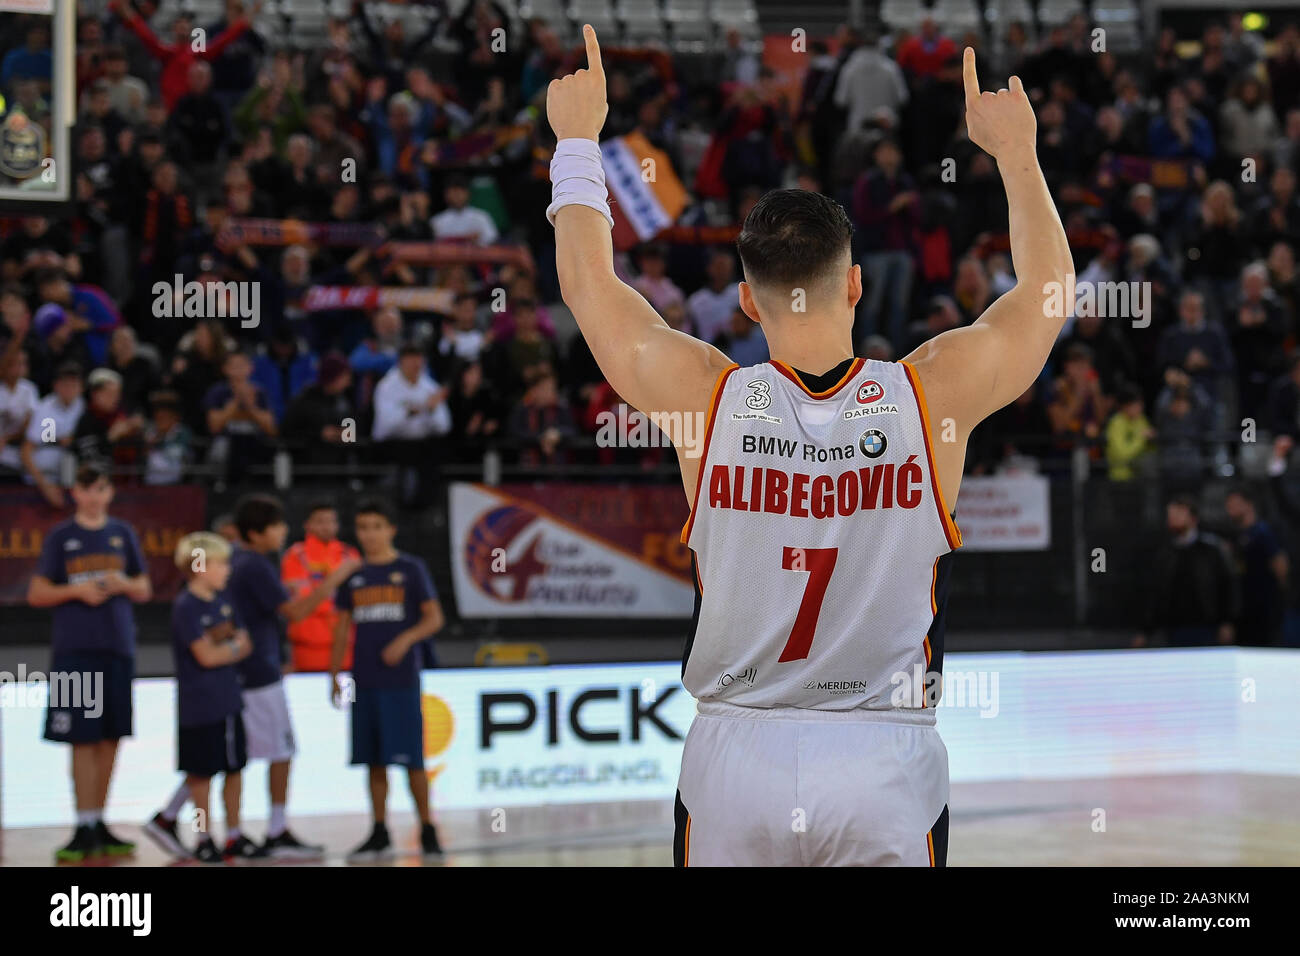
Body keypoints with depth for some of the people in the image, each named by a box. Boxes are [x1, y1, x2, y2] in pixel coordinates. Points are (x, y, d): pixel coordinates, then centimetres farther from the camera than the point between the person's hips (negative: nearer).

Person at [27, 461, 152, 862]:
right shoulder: (60, 537, 3)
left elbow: (144, 590, 15)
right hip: (74, 650, -3)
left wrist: (125, 584, -6)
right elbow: (36, 594, 2)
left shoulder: (123, 534, 11)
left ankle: (100, 825, 15)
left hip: (117, 647, 3)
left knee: (111, 738, 6)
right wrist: (76, 591, -13)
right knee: (83, 739, -7)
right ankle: (85, 828, -6)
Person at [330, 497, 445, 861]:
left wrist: (406, 639, -20)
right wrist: (334, 674, 10)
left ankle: (427, 831, 4)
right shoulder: (353, 576, 11)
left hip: (401, 680, -4)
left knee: (411, 759, -5)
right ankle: (379, 835, 12)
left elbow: (434, 618, -3)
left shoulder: (410, 569, 0)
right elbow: (343, 627, 16)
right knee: (374, 761, 6)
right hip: (365, 681, 4)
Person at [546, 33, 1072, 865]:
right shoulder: (933, 396, -7)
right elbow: (1047, 291, 11)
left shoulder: (705, 398, -6)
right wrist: (1016, 153, 23)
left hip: (735, 756, 1)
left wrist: (578, 139, 22)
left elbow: (588, 281, 10)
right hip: (885, 763, -1)